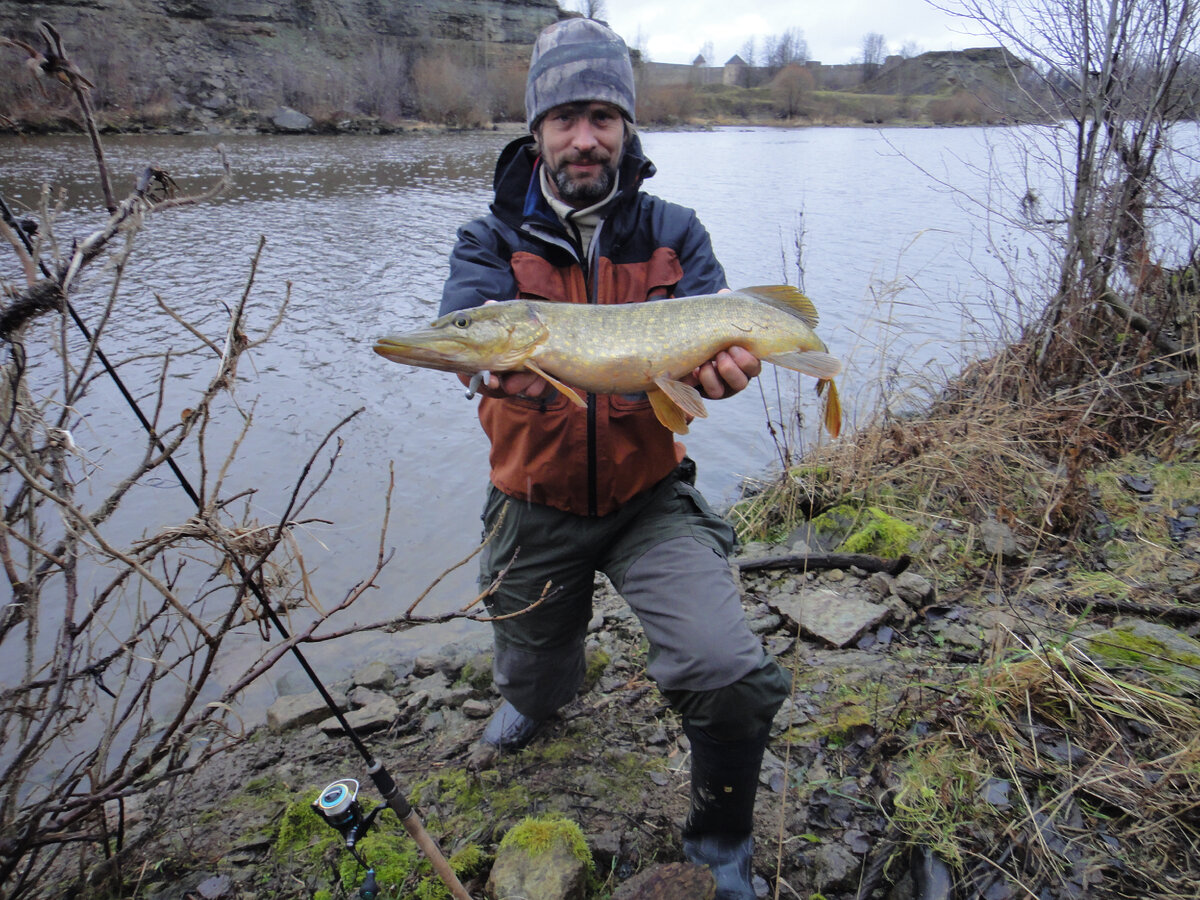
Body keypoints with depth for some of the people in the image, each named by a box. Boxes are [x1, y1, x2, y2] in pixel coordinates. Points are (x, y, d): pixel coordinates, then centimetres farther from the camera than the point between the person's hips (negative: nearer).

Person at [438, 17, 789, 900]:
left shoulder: (673, 232, -1)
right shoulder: (493, 239, -4)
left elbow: (710, 331, -12)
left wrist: (721, 366, -36)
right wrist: (503, 360, -46)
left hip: (650, 498, 0)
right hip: (537, 506, 1)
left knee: (733, 678, -20)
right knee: (534, 681, 21)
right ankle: (535, 698, 63)